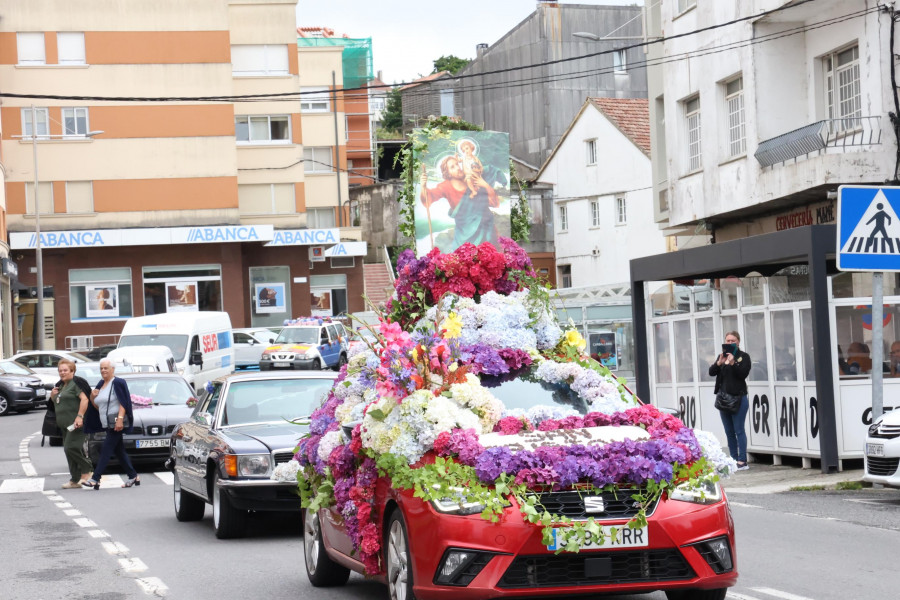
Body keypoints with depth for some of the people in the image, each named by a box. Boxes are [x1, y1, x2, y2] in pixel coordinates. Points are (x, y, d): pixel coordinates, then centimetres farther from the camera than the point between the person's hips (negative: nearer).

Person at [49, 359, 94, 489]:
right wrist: (53, 395, 8)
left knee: (71, 448, -19)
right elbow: (56, 402, 30)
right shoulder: (60, 385, 20)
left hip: (75, 423, -10)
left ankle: (86, 470, -3)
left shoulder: (76, 383, -8)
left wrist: (80, 416, -27)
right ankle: (75, 480, 10)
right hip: (64, 424, 10)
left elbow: (84, 399, -19)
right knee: (69, 451, 8)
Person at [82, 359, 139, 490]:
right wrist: (92, 397, 2)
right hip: (107, 424, 9)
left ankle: (95, 479, -17)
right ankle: (133, 476, 18)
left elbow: (123, 403, -15)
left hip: (116, 423, -9)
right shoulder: (100, 385, 17)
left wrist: (120, 419, -25)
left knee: (106, 450, -12)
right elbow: (97, 407, 22)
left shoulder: (118, 383, -8)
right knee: (119, 451, 11)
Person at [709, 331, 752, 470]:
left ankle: (742, 461, -6)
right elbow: (711, 372, 5)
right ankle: (734, 460, 14)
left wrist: (732, 363, -23)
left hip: (739, 397, -6)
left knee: (739, 430, -7)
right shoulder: (722, 356, 15)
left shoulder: (743, 356, 0)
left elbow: (743, 373, -13)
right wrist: (719, 362, -12)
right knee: (729, 432, 9)